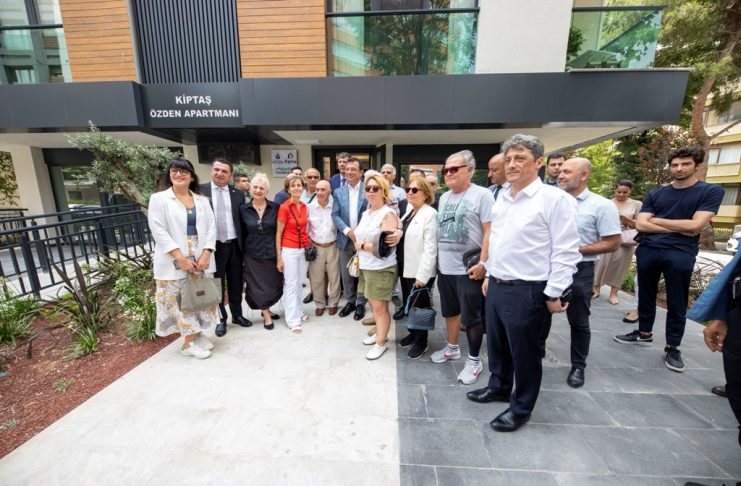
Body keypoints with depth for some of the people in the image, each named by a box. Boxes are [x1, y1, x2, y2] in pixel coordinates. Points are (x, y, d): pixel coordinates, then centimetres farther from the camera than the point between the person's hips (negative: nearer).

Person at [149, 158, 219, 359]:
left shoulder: (202, 200, 9)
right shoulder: (159, 199, 0)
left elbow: (211, 227, 4)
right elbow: (159, 231, -9)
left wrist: (206, 254, -9)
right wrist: (181, 258, -16)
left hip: (201, 259, 4)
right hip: (175, 261, -3)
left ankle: (197, 333, 24)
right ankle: (189, 342, 13)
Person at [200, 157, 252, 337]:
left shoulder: (238, 194, 5)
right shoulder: (200, 190, -1)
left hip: (234, 245, 2)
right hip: (213, 246, -2)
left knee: (236, 283, 14)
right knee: (216, 285, 11)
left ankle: (237, 315, 32)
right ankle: (221, 319, 28)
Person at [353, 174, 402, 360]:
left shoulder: (388, 214, -14)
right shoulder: (366, 213, 11)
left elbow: (384, 247, -23)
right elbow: (359, 238, 15)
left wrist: (361, 245, -12)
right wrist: (359, 249, -7)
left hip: (381, 269, -7)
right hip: (365, 267, 7)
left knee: (380, 307, 4)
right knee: (373, 304, 18)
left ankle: (381, 343, 22)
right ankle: (379, 333, 37)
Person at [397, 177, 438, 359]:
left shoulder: (430, 214, -15)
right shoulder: (408, 211, 11)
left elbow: (430, 248, -19)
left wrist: (422, 275, -21)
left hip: (420, 272, -7)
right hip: (406, 269, 8)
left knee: (420, 306, 8)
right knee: (408, 304, 19)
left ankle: (421, 342, 28)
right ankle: (412, 333, 40)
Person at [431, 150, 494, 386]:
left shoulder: (482, 195, -8)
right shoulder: (444, 197, 13)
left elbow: (489, 232, -13)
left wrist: (482, 263, -19)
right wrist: (436, 259, 13)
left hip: (468, 268, -7)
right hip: (445, 267, 7)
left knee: (471, 316, 5)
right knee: (450, 310, 19)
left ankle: (474, 360, 24)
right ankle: (452, 348, 38)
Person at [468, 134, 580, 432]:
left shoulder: (554, 198, -12)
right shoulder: (502, 197, 10)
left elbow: (566, 251, -13)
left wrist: (554, 294, -13)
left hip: (526, 290, -6)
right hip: (497, 286, 7)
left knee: (524, 352, 11)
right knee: (496, 344, 21)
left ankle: (521, 408, 33)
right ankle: (499, 387, 45)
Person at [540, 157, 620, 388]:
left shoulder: (602, 205, -8)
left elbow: (612, 243, -10)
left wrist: (574, 250, -18)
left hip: (579, 271, -4)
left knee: (578, 322, 11)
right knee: (542, 314, 16)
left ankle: (578, 366, 30)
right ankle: (537, 353, 35)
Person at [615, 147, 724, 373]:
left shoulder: (711, 191, 3)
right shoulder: (655, 194, 10)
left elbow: (695, 225, -9)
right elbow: (640, 225, 0)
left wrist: (656, 220, -1)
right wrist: (678, 228, -8)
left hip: (680, 254, -2)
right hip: (647, 251, 3)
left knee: (677, 304, 6)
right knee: (646, 297, 13)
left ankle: (672, 347, 20)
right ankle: (644, 333, 30)